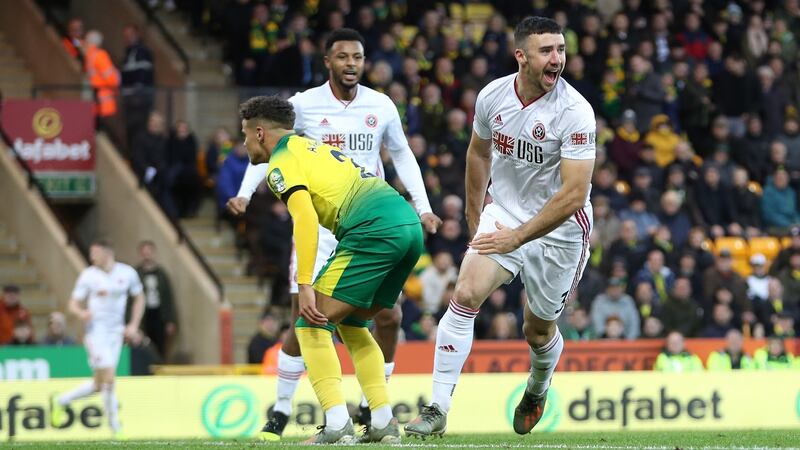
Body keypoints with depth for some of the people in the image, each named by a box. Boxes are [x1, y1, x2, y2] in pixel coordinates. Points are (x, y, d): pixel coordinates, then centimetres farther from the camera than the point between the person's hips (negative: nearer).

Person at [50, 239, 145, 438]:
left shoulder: (127, 273, 3)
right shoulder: (88, 275, -4)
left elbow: (139, 298, 16)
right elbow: (73, 304, -3)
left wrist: (134, 325, 5)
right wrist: (81, 313, -26)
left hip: (116, 332, 4)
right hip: (96, 331, -4)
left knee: (99, 384, 6)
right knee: (108, 378, -12)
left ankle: (60, 401, 24)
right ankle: (115, 425, 1)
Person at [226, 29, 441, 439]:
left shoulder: (381, 106, 2)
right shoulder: (304, 105, -5)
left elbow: (402, 156, 15)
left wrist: (422, 206, 7)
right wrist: (245, 193, -10)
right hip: (318, 224, -2)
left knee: (388, 315, -4)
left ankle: (371, 406, 13)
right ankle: (281, 411, 4)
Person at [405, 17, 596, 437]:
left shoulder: (574, 111, -24)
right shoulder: (492, 96, -9)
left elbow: (573, 194, -27)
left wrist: (518, 237, -30)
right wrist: (474, 221, 19)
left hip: (559, 229, -3)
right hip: (505, 211, 3)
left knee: (538, 329, 12)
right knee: (465, 295, -17)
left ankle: (537, 391, 47)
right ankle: (437, 410, -15)